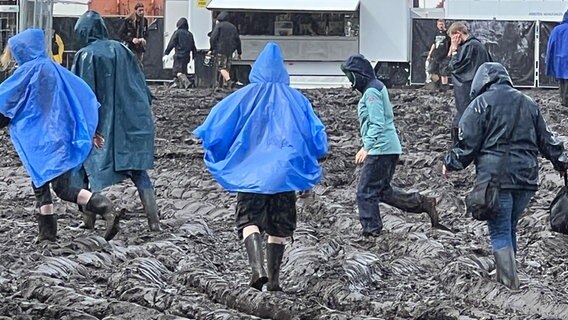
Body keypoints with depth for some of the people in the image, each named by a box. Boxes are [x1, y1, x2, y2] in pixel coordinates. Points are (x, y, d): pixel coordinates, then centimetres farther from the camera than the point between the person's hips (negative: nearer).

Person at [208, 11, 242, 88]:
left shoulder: (218, 26, -1)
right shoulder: (233, 27, 17)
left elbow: (213, 38, -10)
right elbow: (237, 40, 18)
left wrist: (212, 49, -2)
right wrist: (239, 52, 22)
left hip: (220, 50, -6)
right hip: (230, 51, 6)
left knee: (221, 67, -11)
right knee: (227, 67, 12)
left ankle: (228, 80, -31)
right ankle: (225, 83, 9)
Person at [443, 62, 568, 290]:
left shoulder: (481, 103, -2)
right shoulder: (528, 104, 16)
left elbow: (468, 141, -4)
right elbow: (546, 140, 21)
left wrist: (451, 164, 10)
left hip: (495, 176, -5)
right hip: (526, 177, 5)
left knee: (499, 232, -2)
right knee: (510, 227, 18)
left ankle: (509, 281, -8)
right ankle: (505, 274, 23)